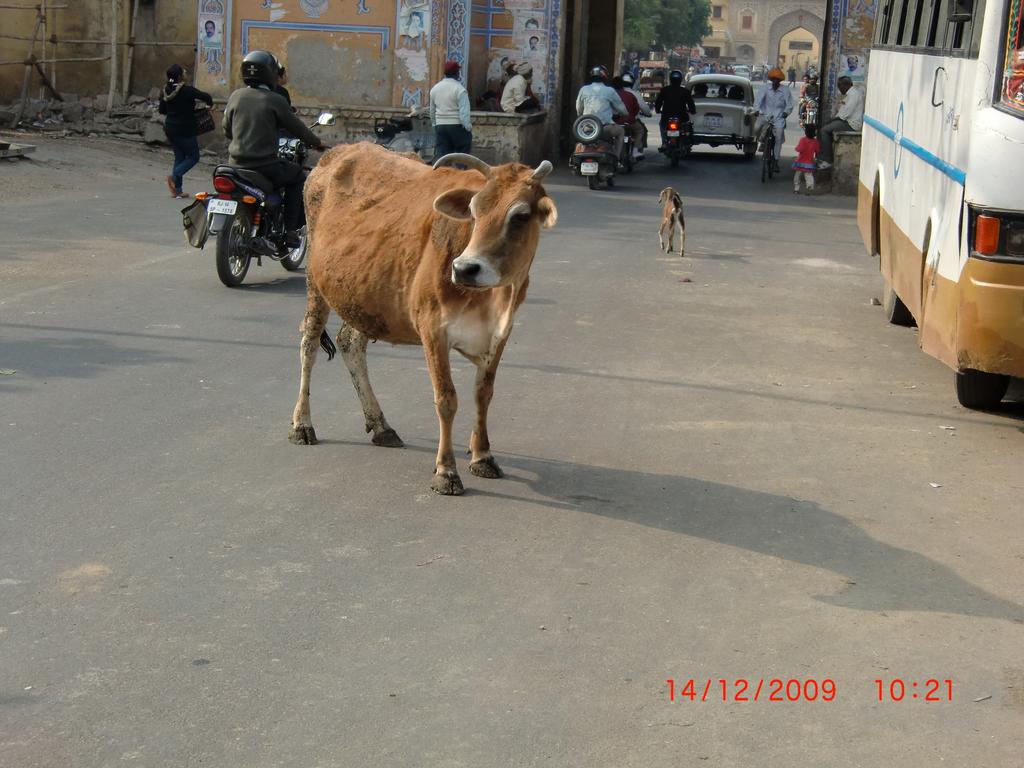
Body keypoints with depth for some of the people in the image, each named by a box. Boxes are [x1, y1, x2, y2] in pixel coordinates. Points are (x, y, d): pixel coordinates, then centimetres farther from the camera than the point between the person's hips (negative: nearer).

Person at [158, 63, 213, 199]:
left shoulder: (165, 91, 3)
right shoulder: (187, 90, -18)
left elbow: (162, 110, 12)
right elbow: (205, 96, -20)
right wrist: (210, 104, 2)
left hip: (170, 130, 7)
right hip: (185, 130, -7)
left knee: (179, 157, 15)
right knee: (193, 157, 7)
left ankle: (177, 190, 11)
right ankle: (174, 176, -12)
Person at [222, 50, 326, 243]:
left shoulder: (235, 96, 5)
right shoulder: (275, 100, -9)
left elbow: (227, 131, 14)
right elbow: (296, 128, 0)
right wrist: (317, 143, 18)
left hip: (236, 164, 5)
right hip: (264, 166, -5)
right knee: (298, 176, 19)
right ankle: (290, 229, 10)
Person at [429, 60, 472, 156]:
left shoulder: (434, 89, 8)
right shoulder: (459, 89, -11)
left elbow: (432, 111, 16)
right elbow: (464, 112, -16)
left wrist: (434, 125, 26)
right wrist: (468, 127, -11)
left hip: (440, 126, 5)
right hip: (457, 126, -5)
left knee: (442, 156, 5)